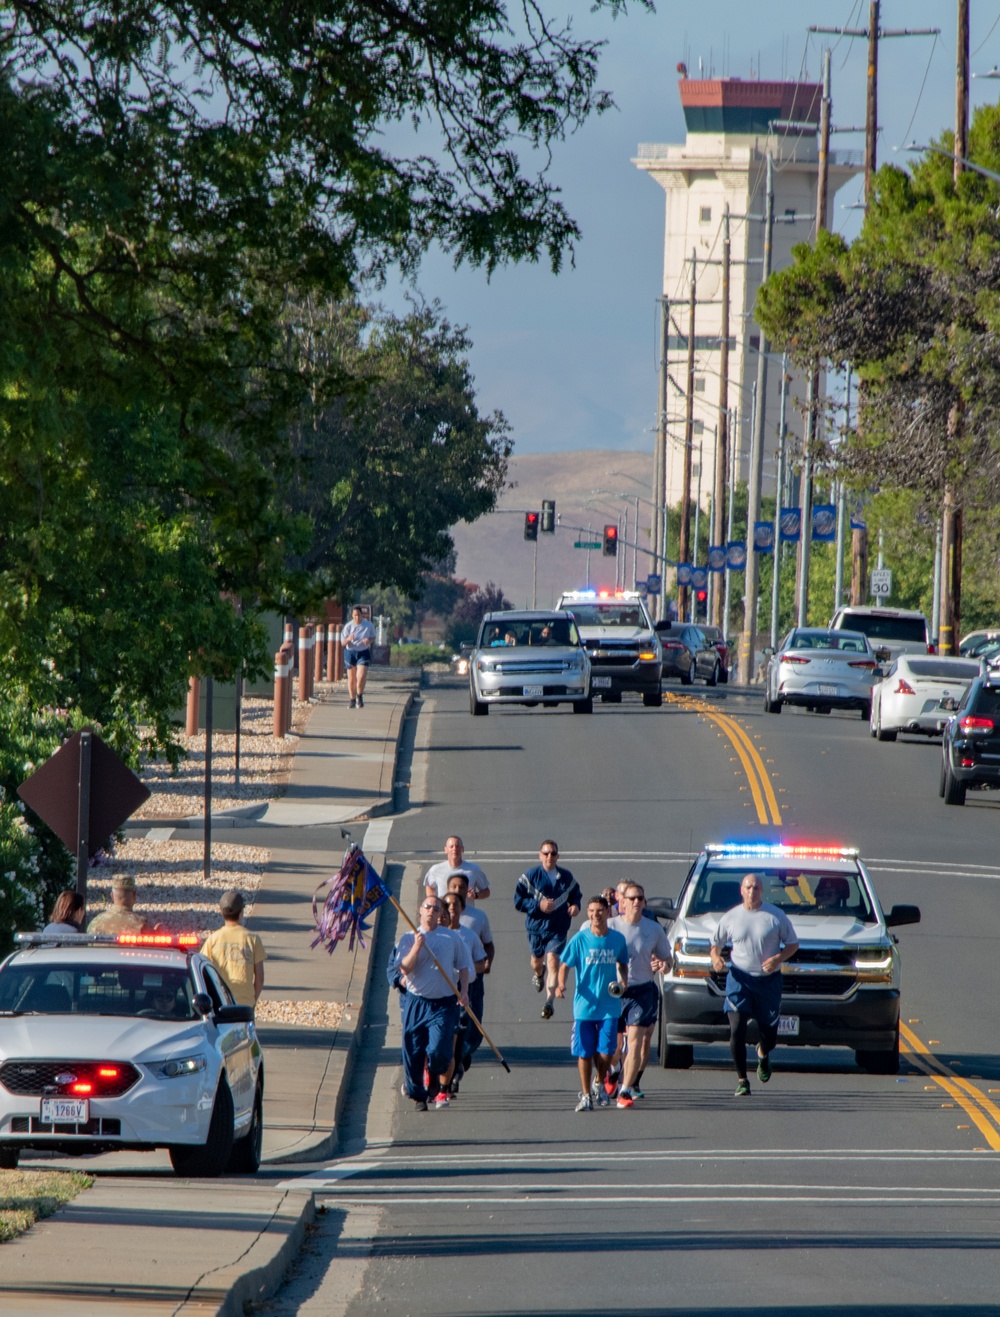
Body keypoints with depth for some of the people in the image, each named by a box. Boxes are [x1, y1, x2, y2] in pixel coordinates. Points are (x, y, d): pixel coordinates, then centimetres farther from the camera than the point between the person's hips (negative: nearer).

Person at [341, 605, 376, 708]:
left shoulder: (368, 625, -3)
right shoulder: (348, 626, -5)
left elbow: (373, 638, 10)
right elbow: (343, 643, -3)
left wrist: (369, 641, -15)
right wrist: (348, 639, -26)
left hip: (363, 653, -1)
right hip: (350, 653, 1)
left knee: (361, 676, -17)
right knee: (351, 679, 7)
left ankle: (359, 696, 7)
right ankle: (352, 700, 22)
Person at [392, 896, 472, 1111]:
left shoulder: (452, 938, 7)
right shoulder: (408, 938, 5)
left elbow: (464, 965, 15)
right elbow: (404, 968, -6)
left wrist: (464, 991, 3)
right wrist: (417, 946, -17)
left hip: (444, 1003, -1)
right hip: (416, 1002, 1)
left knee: (439, 1049, -16)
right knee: (413, 1051, 0)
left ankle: (434, 1077, 17)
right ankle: (417, 1095, 18)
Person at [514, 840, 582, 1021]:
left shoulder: (566, 877, 2)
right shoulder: (530, 876, -6)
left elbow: (576, 895, 15)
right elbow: (518, 901, -7)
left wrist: (575, 905, -9)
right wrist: (538, 905, -21)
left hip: (558, 928, -1)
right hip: (536, 926, 1)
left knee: (553, 961, -15)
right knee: (537, 960, 18)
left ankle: (550, 1001, -18)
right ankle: (538, 973, 58)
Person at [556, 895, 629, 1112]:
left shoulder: (617, 939, 3)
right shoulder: (580, 939, -4)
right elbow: (565, 965, -2)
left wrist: (623, 981, -1)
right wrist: (561, 984, -21)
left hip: (609, 1006, 1)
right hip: (584, 1004, -1)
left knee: (605, 1052, -3)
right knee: (584, 1052, 1)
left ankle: (599, 1084, 27)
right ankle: (586, 1095, 14)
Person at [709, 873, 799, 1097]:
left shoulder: (776, 916, 0)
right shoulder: (731, 917, 3)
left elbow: (793, 944, 6)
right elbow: (716, 943, 12)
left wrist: (778, 958, -13)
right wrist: (716, 957, -11)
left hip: (769, 980, 0)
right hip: (739, 979, 0)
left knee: (769, 1032, 8)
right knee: (737, 1030, -13)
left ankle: (763, 1054, 46)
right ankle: (742, 1081, -4)